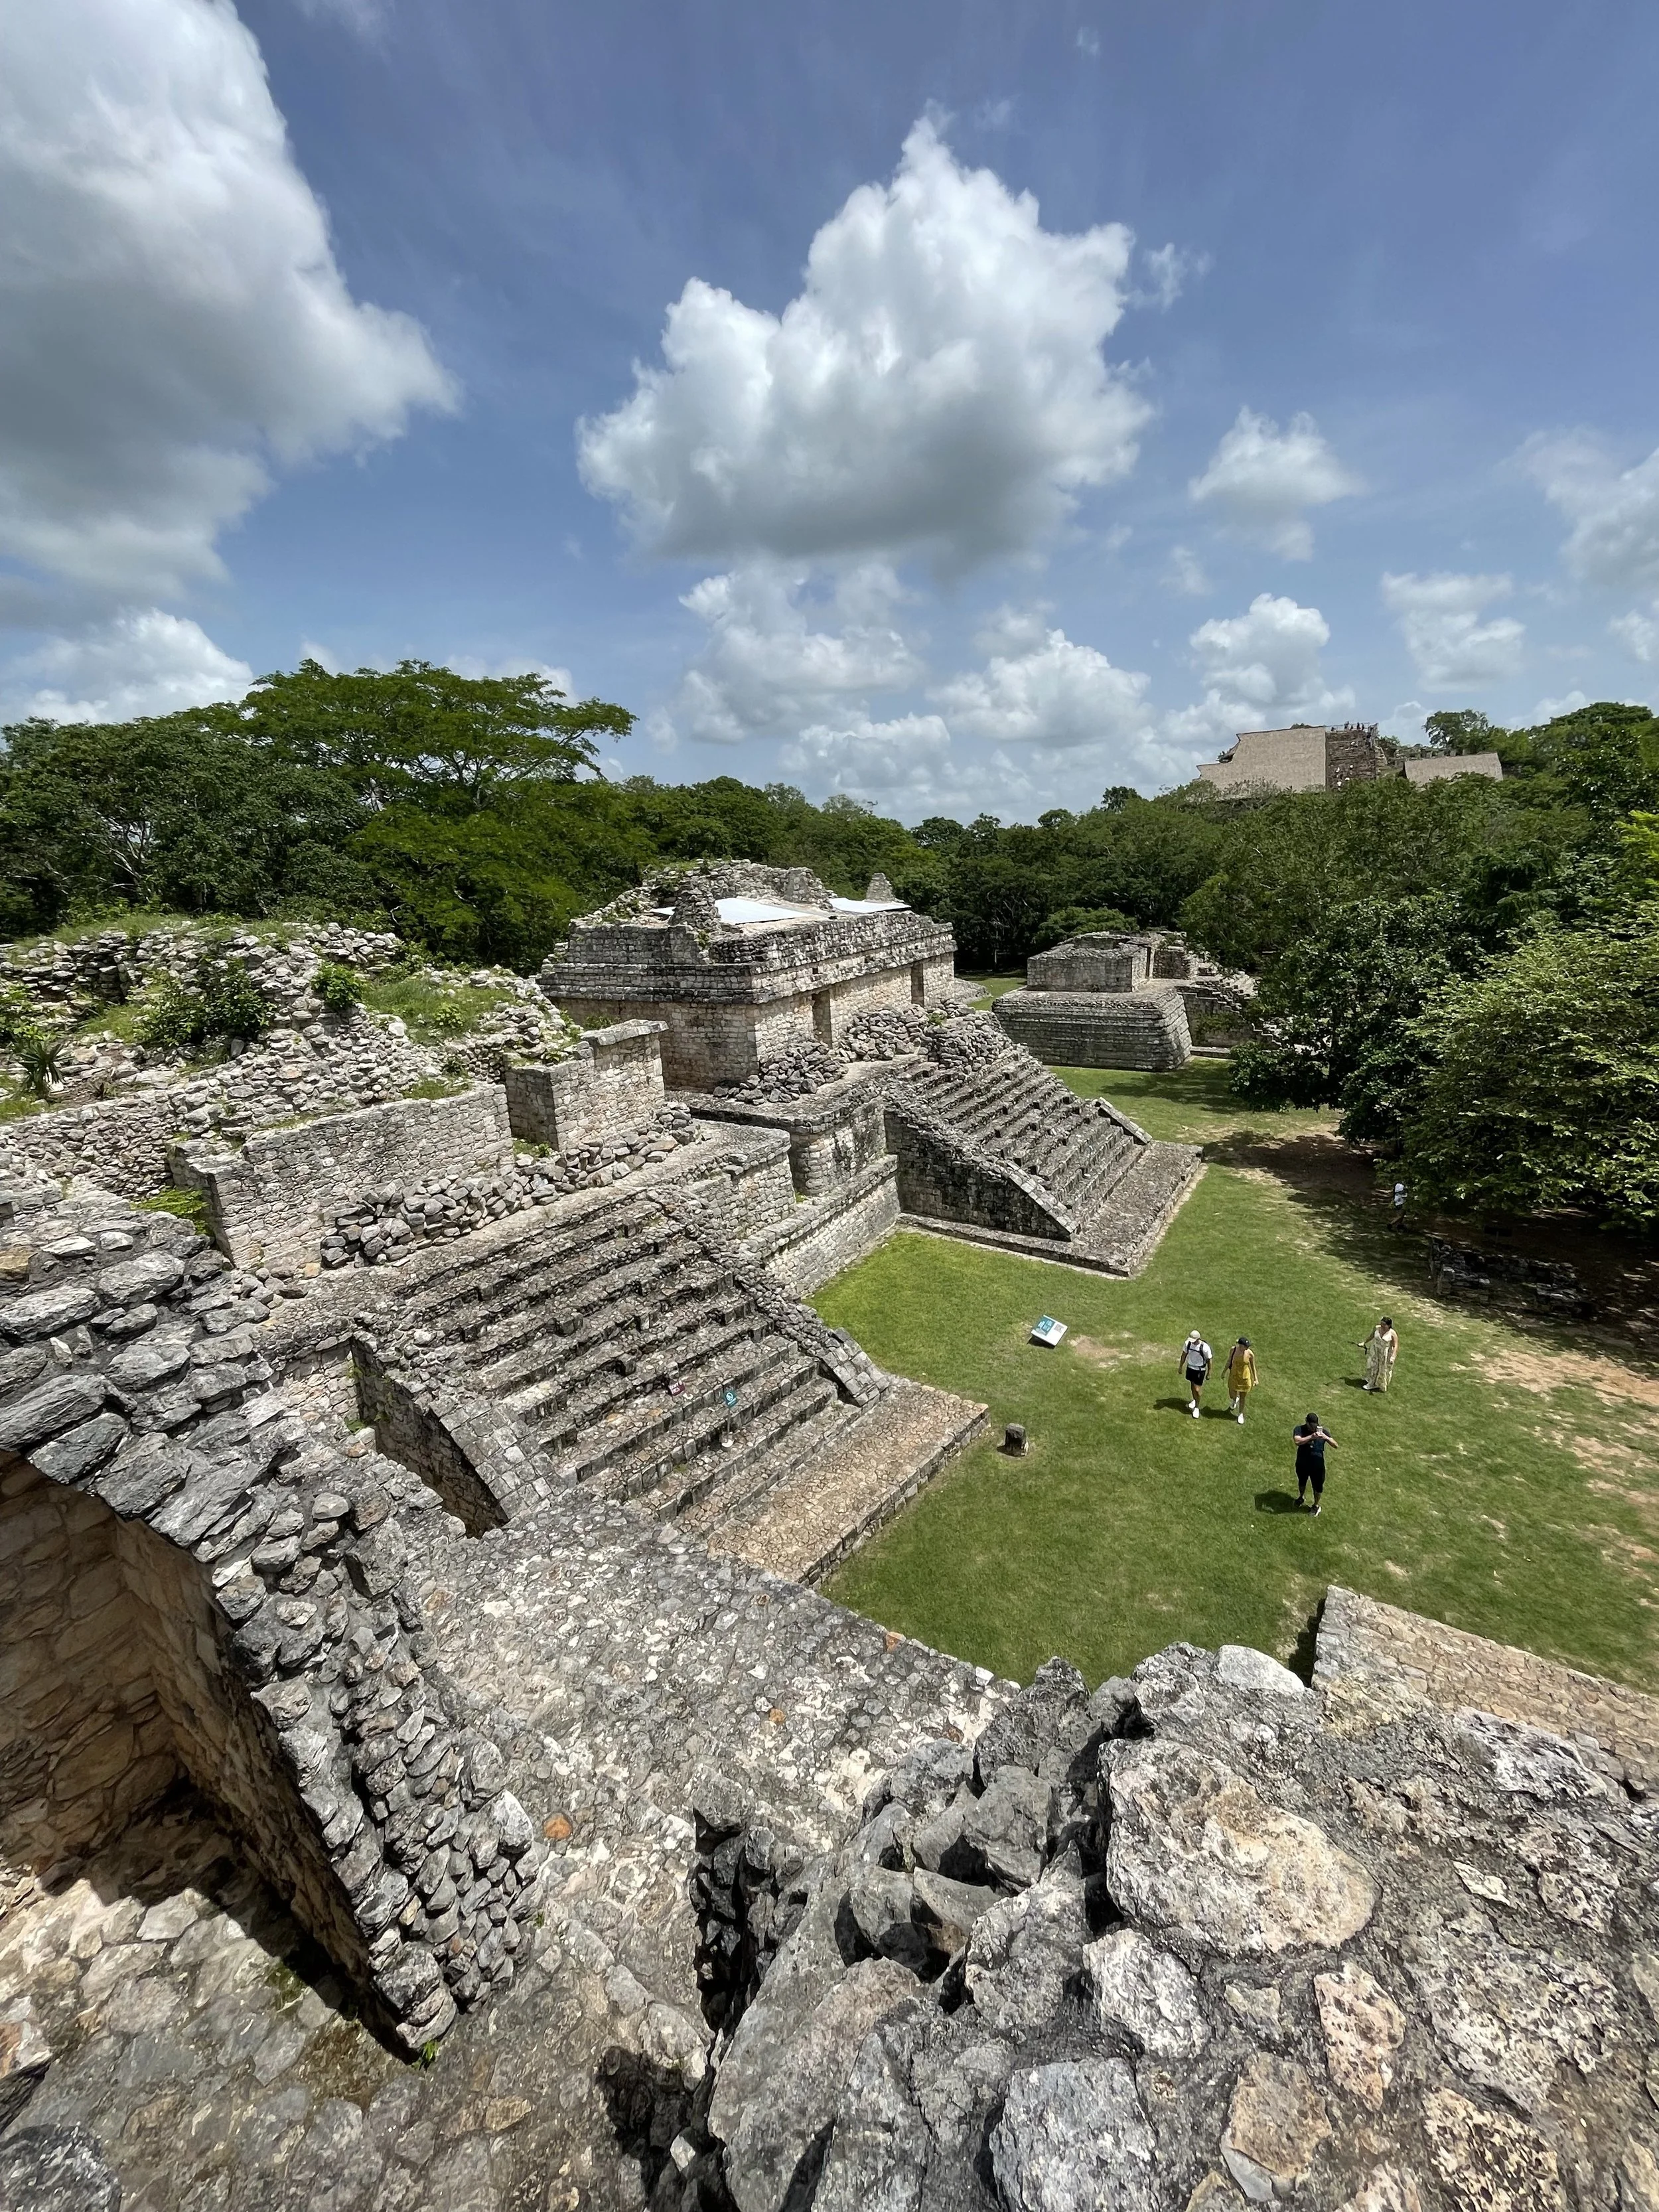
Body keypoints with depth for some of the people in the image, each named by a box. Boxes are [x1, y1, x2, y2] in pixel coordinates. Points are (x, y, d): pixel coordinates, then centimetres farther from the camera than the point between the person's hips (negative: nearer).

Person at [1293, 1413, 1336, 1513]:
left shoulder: (1321, 1431, -12)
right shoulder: (1299, 1430, -17)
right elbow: (1298, 1441, -35)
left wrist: (1326, 1438, -37)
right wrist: (1311, 1437, -47)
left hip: (1317, 1464, 0)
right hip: (1302, 1463, 0)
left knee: (1318, 1486, 17)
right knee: (1302, 1482, 26)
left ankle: (1316, 1505, 43)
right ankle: (1302, 1497, 55)